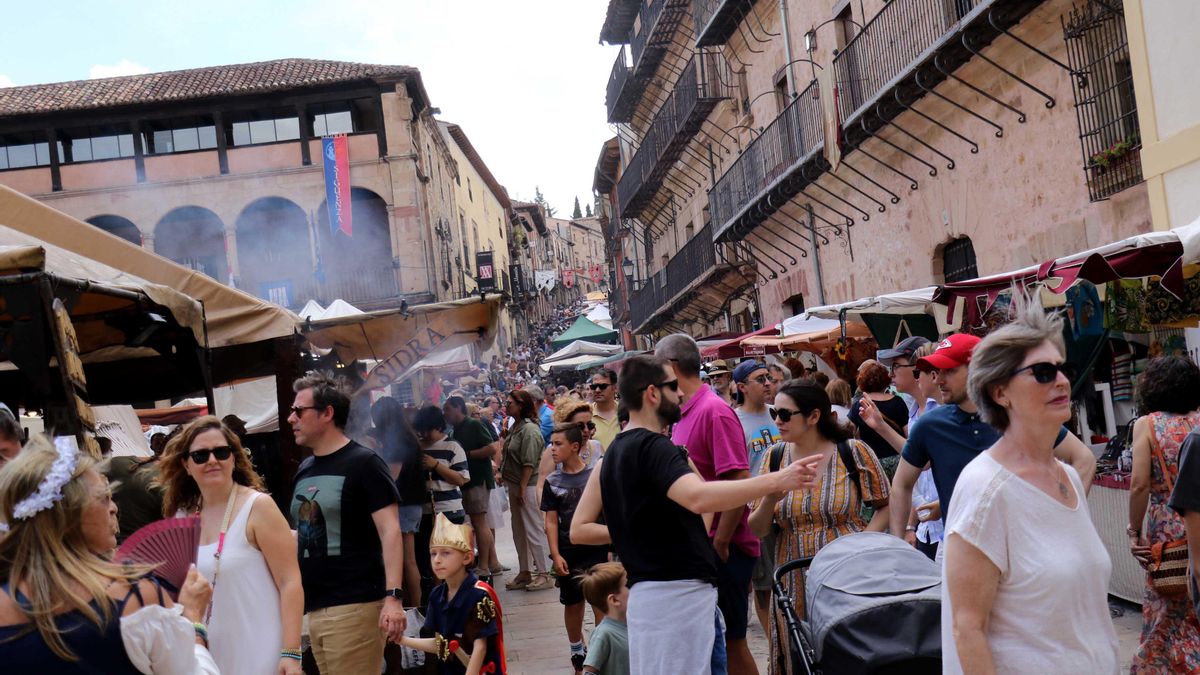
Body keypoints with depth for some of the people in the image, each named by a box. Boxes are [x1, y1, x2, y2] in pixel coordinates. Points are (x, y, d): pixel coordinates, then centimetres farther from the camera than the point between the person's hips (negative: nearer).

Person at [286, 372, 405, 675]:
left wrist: (392, 597, -22)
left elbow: (390, 531, -14)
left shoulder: (363, 463, -7)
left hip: (354, 607, -7)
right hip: (314, 607, 7)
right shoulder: (304, 469, 14)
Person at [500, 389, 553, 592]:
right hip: (515, 484, 10)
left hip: (528, 486, -10)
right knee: (519, 531, 15)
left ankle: (543, 574, 5)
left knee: (533, 530, -3)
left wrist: (522, 488, -21)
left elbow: (529, 463, -21)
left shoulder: (529, 430, -17)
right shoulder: (515, 427, 11)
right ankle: (525, 572, 24)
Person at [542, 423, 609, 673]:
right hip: (568, 553, 2)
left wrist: (611, 547, -1)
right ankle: (577, 652, 29)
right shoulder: (552, 482, 0)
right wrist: (556, 555, -6)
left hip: (597, 550, -2)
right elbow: (551, 521, 1)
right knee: (572, 603, 12)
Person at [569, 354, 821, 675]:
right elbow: (699, 498, -33)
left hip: (650, 593, 10)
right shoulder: (653, 447, -15)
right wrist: (776, 480, -30)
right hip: (676, 594, -10)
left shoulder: (616, 452, 14)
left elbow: (579, 530, 14)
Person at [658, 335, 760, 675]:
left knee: (731, 641, 2)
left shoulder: (714, 411, -16)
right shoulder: (683, 414, 10)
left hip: (721, 550, -8)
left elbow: (739, 484, -20)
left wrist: (720, 544, -18)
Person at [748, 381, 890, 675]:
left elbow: (886, 506, 1)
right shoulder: (775, 457, 4)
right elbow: (758, 529, 5)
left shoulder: (853, 452, -5)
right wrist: (769, 500, -15)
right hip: (795, 587, 3)